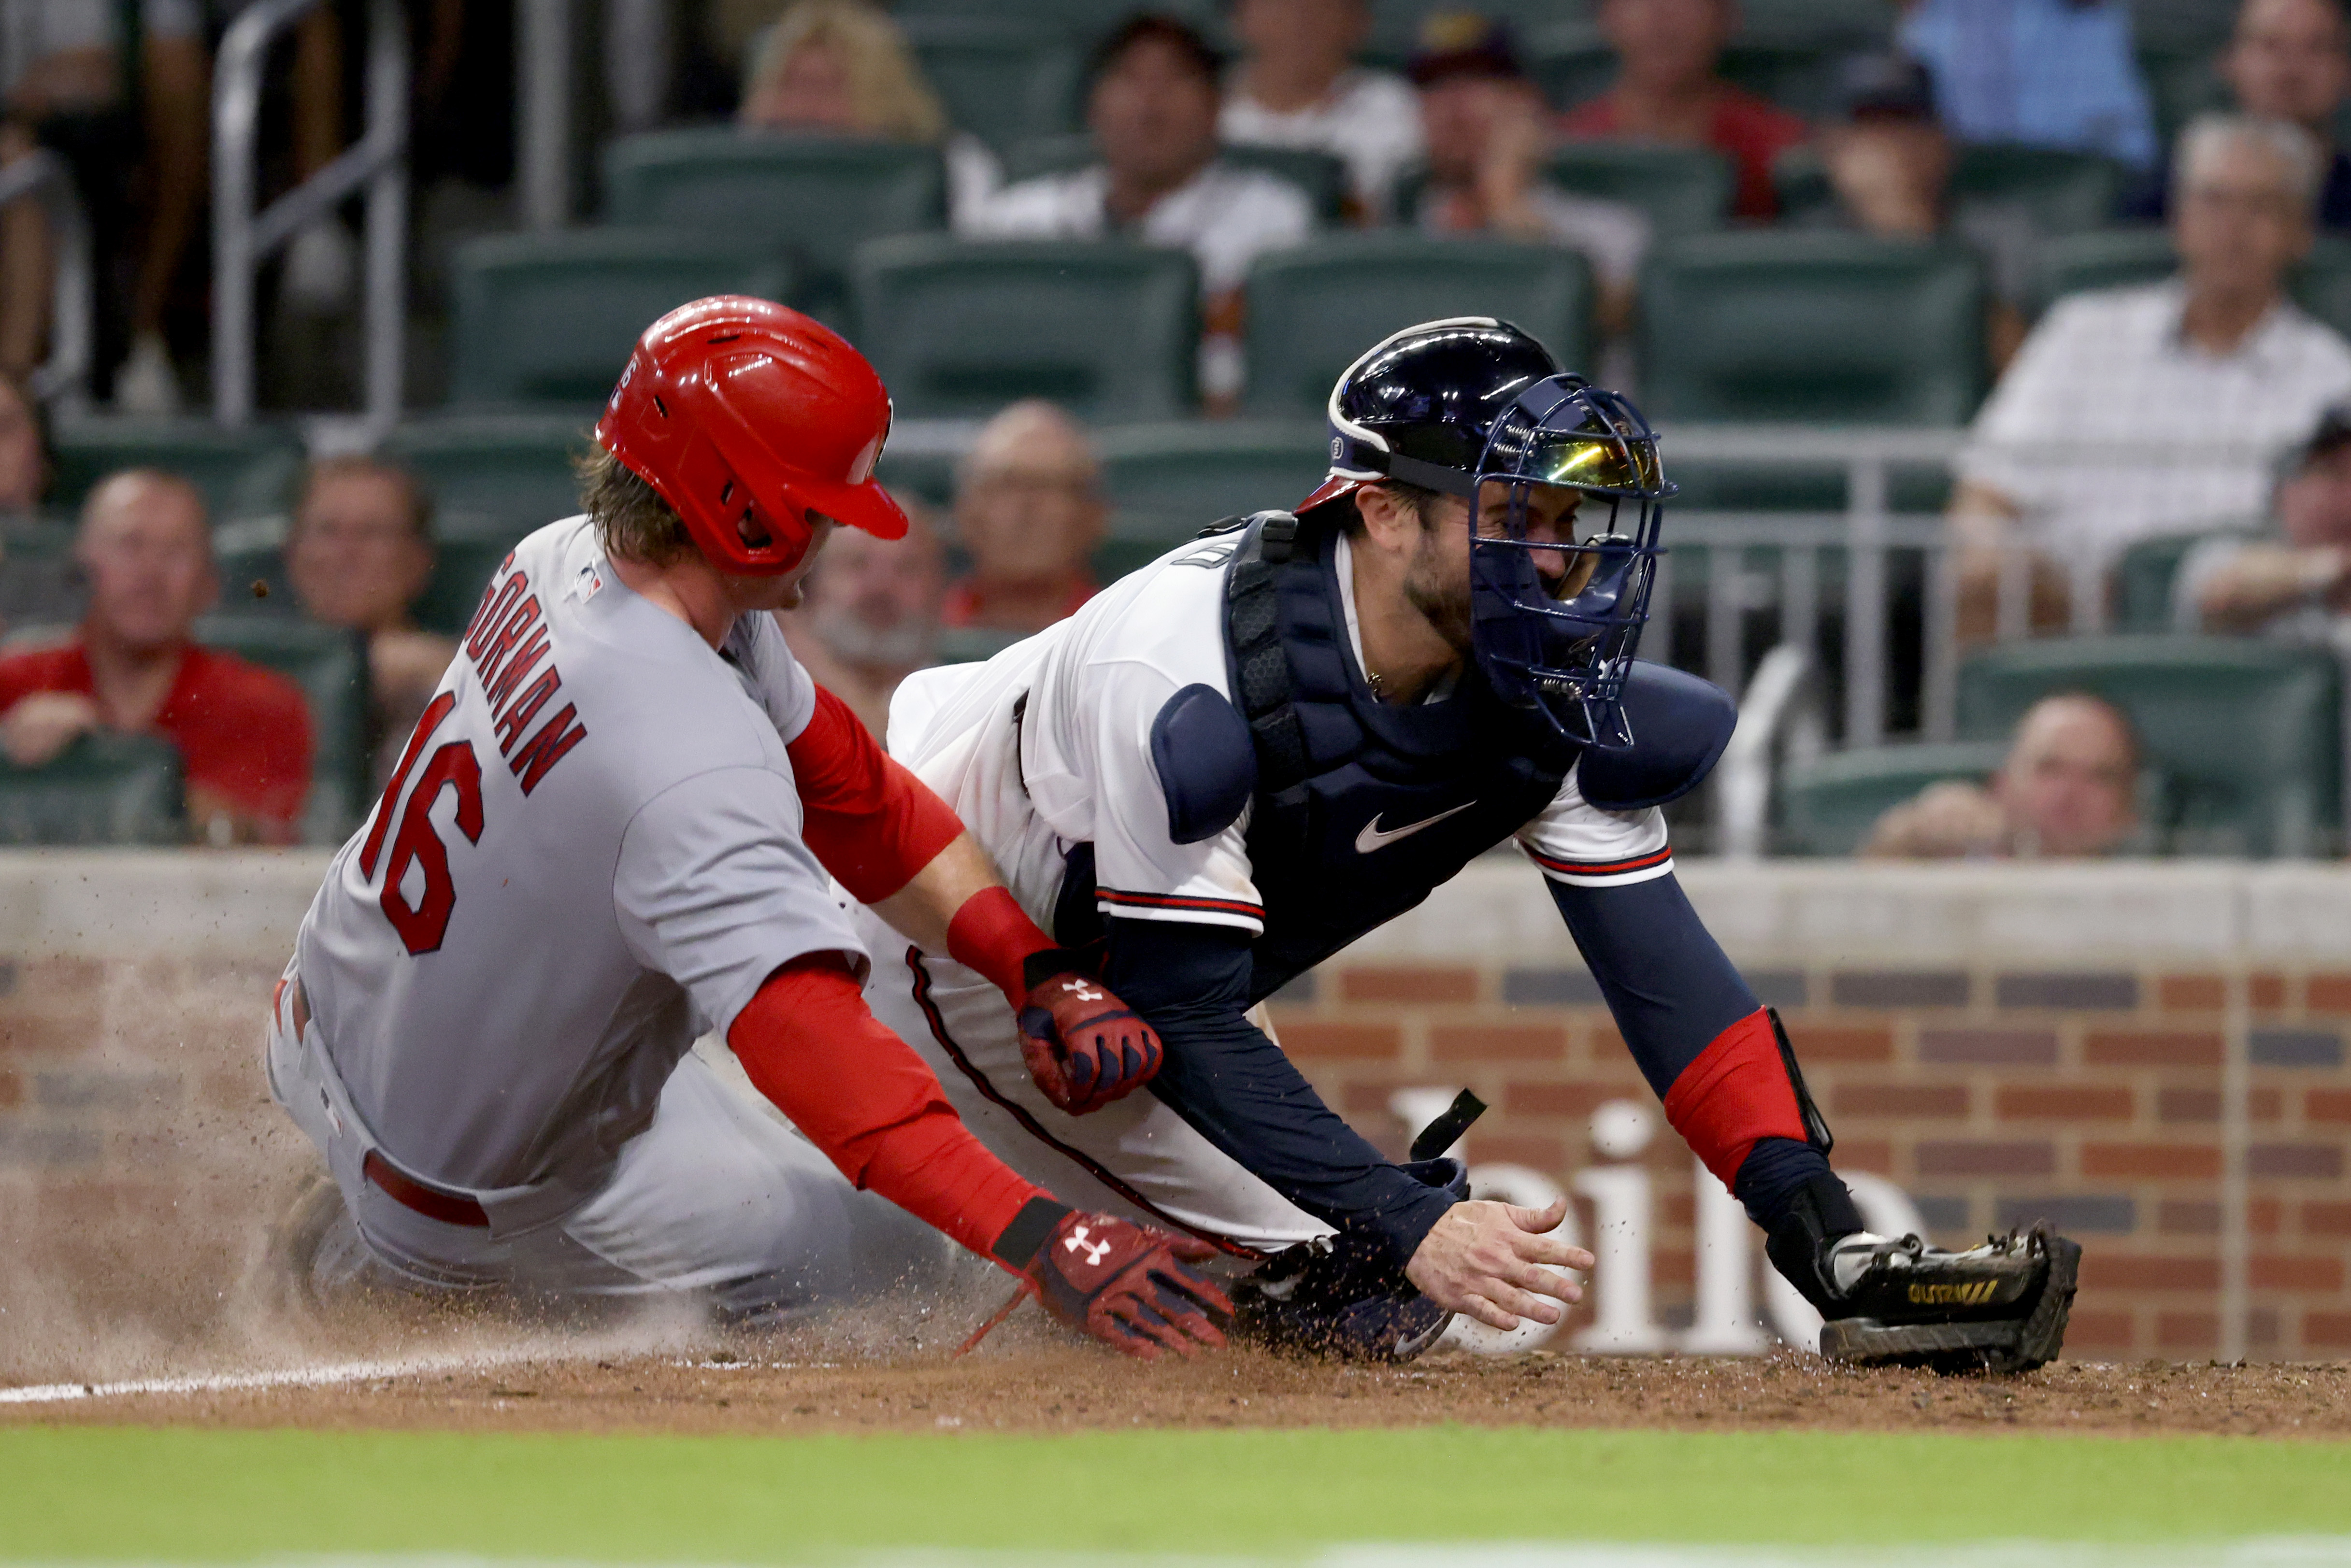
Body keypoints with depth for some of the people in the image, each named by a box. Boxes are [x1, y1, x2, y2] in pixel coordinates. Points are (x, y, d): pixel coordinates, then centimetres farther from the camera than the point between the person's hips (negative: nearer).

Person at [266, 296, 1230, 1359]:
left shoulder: (561, 560, -10)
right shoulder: (698, 771, -39)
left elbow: (852, 791, -4)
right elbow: (812, 1045, -49)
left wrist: (1038, 970, -13)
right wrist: (1035, 1236, -56)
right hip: (465, 1182, -8)